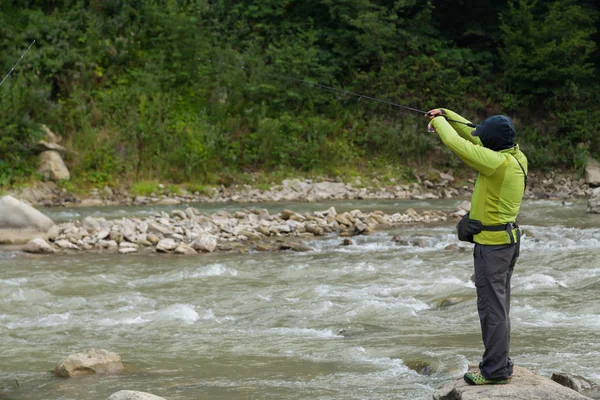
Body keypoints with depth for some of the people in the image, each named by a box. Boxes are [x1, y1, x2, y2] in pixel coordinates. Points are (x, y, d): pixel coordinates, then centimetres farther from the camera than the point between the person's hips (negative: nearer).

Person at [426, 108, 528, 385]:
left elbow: (457, 144, -22)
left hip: (492, 243, -10)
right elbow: (472, 135, 16)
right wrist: (446, 115, 12)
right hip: (508, 238, 10)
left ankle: (495, 370, 1)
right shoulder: (515, 156, 5)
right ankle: (501, 364, 25)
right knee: (498, 306, 17)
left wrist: (439, 122, -4)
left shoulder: (498, 162, -22)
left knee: (491, 307, -4)